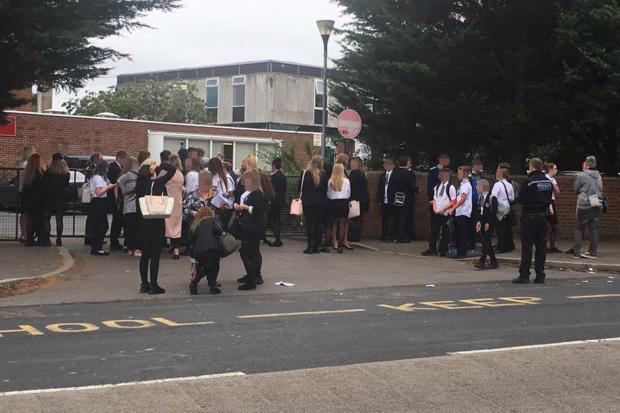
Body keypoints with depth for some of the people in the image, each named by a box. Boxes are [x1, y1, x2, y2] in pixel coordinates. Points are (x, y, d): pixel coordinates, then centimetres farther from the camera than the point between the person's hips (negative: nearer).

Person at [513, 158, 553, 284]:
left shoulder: (529, 182, -14)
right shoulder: (548, 182, 5)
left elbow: (520, 200, -11)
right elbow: (550, 199, 12)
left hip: (529, 216, -6)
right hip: (543, 216, 6)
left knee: (527, 246, -2)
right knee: (541, 246, 8)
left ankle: (524, 275, -2)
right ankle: (540, 276, 9)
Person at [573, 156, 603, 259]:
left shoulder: (581, 175, -8)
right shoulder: (598, 176, 8)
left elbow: (576, 190, 2)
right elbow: (600, 190, 15)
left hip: (584, 205, -4)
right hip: (598, 205, 5)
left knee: (579, 228, 4)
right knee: (594, 228, 9)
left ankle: (577, 251, -1)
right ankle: (593, 251, 9)